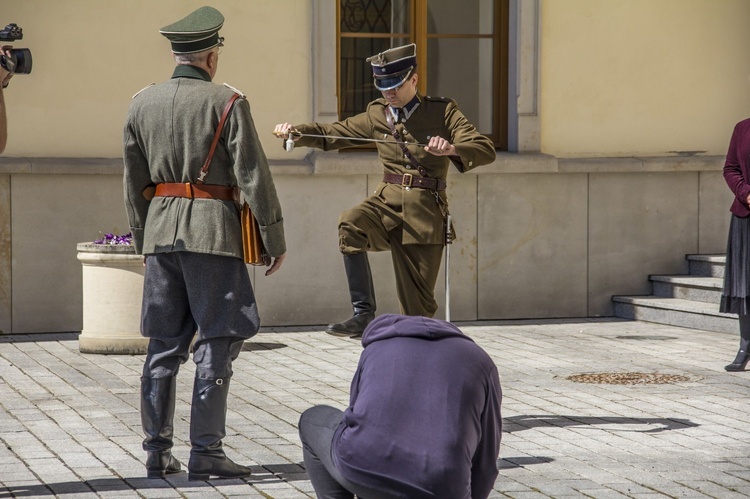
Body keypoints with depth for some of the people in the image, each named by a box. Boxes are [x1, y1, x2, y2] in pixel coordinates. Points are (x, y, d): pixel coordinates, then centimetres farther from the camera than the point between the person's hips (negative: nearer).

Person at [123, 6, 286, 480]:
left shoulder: (142, 103, 8)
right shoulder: (226, 102, -7)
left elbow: (134, 183, 14)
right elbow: (254, 176, -9)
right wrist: (276, 240, -3)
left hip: (161, 231, 5)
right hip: (214, 231, -5)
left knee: (164, 345, 10)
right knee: (216, 343, 0)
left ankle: (158, 452, 12)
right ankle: (206, 452, -3)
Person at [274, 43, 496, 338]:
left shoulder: (442, 112, 0)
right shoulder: (377, 115, 12)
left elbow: (486, 150, -10)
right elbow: (331, 134, 19)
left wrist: (452, 149, -31)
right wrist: (295, 132, 0)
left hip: (425, 212, -2)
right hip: (388, 202, 2)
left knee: (419, 302, 0)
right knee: (350, 225, -32)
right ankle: (363, 315, -29)